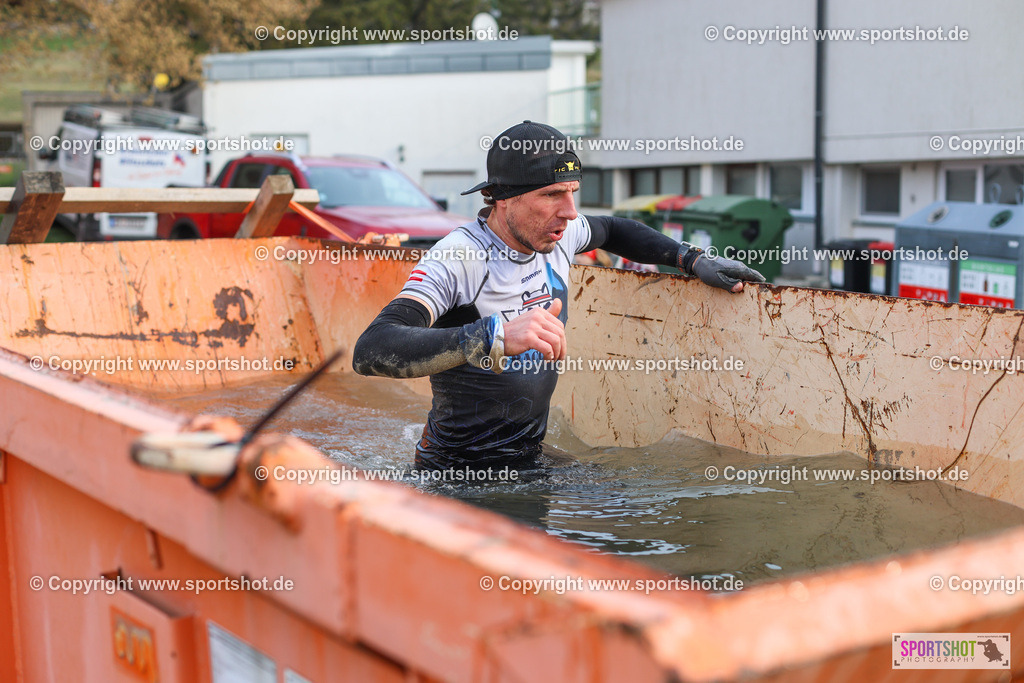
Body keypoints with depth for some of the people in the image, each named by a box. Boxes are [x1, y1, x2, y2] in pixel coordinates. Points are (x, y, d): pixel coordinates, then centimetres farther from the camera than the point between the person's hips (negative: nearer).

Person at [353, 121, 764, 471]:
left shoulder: (556, 236, -1)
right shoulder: (458, 258, -24)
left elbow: (611, 230, 25)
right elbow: (371, 352, -39)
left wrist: (693, 260, 12)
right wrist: (495, 336, -51)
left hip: (529, 461, 7)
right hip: (458, 476, -7)